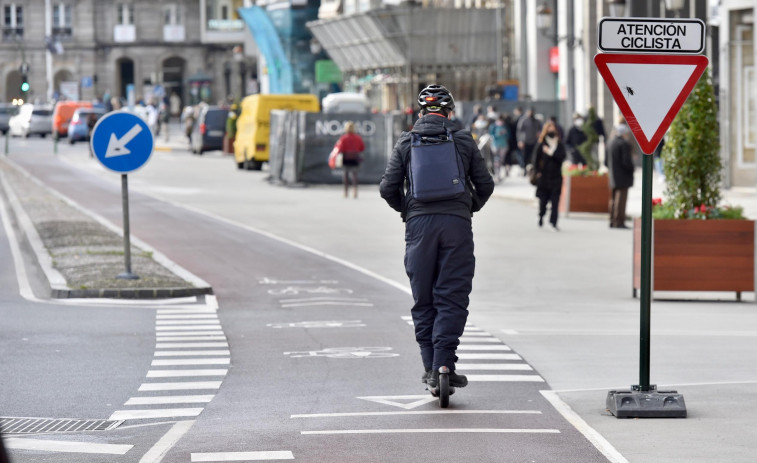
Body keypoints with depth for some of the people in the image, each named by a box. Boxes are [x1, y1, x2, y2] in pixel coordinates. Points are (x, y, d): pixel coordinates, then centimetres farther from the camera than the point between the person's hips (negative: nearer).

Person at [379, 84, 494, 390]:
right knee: (452, 299, -1)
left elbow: (388, 188, 3)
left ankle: (430, 367, 7)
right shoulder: (464, 140, 8)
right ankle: (444, 366, -11)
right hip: (457, 222, -1)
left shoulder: (406, 142, 8)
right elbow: (485, 184, 8)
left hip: (419, 224, 1)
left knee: (423, 301, 9)